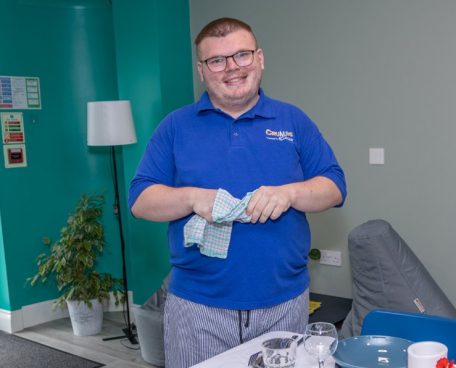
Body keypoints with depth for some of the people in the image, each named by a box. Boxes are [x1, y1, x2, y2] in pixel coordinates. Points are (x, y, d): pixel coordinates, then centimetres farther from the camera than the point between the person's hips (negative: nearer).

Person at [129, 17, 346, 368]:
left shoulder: (294, 121, 6)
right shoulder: (176, 126, 3)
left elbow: (334, 187, 3)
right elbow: (141, 200, -1)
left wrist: (288, 193, -18)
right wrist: (193, 198, -20)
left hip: (285, 302, 2)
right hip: (197, 305, -1)